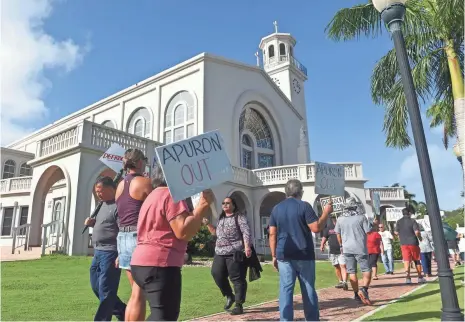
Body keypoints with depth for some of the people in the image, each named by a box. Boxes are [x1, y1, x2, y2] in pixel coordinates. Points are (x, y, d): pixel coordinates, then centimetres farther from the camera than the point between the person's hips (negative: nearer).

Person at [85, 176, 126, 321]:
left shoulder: (118, 206, -15)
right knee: (96, 287, 17)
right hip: (98, 252, 11)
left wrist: (120, 255, -25)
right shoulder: (104, 204, 15)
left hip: (110, 253, -11)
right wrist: (93, 222, 7)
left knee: (106, 290, -3)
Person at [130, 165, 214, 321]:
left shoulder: (154, 195, 23)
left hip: (143, 263, 11)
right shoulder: (171, 195, -10)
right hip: (159, 264, -11)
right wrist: (203, 205, -12)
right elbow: (183, 232, -19)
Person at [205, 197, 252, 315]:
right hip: (220, 253, 7)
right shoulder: (221, 218, 19)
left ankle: (239, 305, 8)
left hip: (235, 253, -7)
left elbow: (246, 232, -13)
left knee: (237, 278, -2)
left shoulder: (239, 217, -3)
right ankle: (230, 296, 24)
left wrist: (247, 247, -25)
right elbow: (216, 232, 28)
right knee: (216, 274, 3)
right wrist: (207, 223, 15)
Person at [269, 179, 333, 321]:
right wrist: (326, 213, 2)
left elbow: (272, 234, 5)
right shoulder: (304, 206, -5)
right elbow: (316, 228, -12)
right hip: (304, 255, -2)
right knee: (309, 290, 10)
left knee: (286, 290, 3)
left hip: (284, 256, 3)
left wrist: (274, 256, 10)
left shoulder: (276, 209, 7)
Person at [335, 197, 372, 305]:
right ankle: (364, 289, -18)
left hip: (347, 249, 3)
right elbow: (368, 232, -7)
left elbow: (338, 234, 12)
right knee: (366, 270, 4)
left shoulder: (340, 219, 2)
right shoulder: (361, 217, -8)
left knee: (352, 272, 10)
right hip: (360, 248, -3)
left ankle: (357, 294, 12)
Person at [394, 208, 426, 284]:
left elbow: (396, 233, 4)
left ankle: (407, 277, -15)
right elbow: (417, 232, -15)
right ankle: (420, 277, 22)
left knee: (406, 260, -2)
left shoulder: (398, 222, 3)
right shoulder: (412, 221, -6)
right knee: (417, 260, 13)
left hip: (403, 243, 2)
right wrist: (420, 237, 5)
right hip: (413, 242, -1)